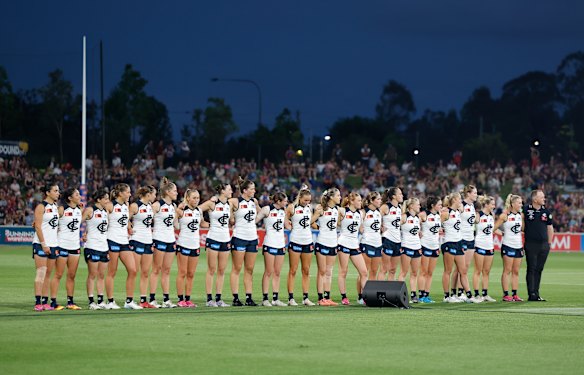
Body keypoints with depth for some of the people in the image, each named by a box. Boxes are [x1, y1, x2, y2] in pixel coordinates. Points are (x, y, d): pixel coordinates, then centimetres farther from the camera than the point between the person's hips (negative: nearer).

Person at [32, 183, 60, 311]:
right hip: (41, 244, -7)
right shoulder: (41, 206, -7)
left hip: (53, 244, 7)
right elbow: (38, 227, -12)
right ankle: (38, 302, -14)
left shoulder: (56, 207, 14)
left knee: (48, 274, 6)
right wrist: (43, 244, -16)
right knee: (41, 272, -12)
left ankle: (45, 302, 8)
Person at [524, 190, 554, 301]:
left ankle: (536, 293, 12)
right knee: (531, 269, -5)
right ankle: (532, 295, -5)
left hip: (544, 245, 4)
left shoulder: (546, 211, 9)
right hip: (531, 245, -4)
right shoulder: (526, 210, -4)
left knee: (539, 270, 7)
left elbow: (550, 228, 16)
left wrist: (549, 243, 13)